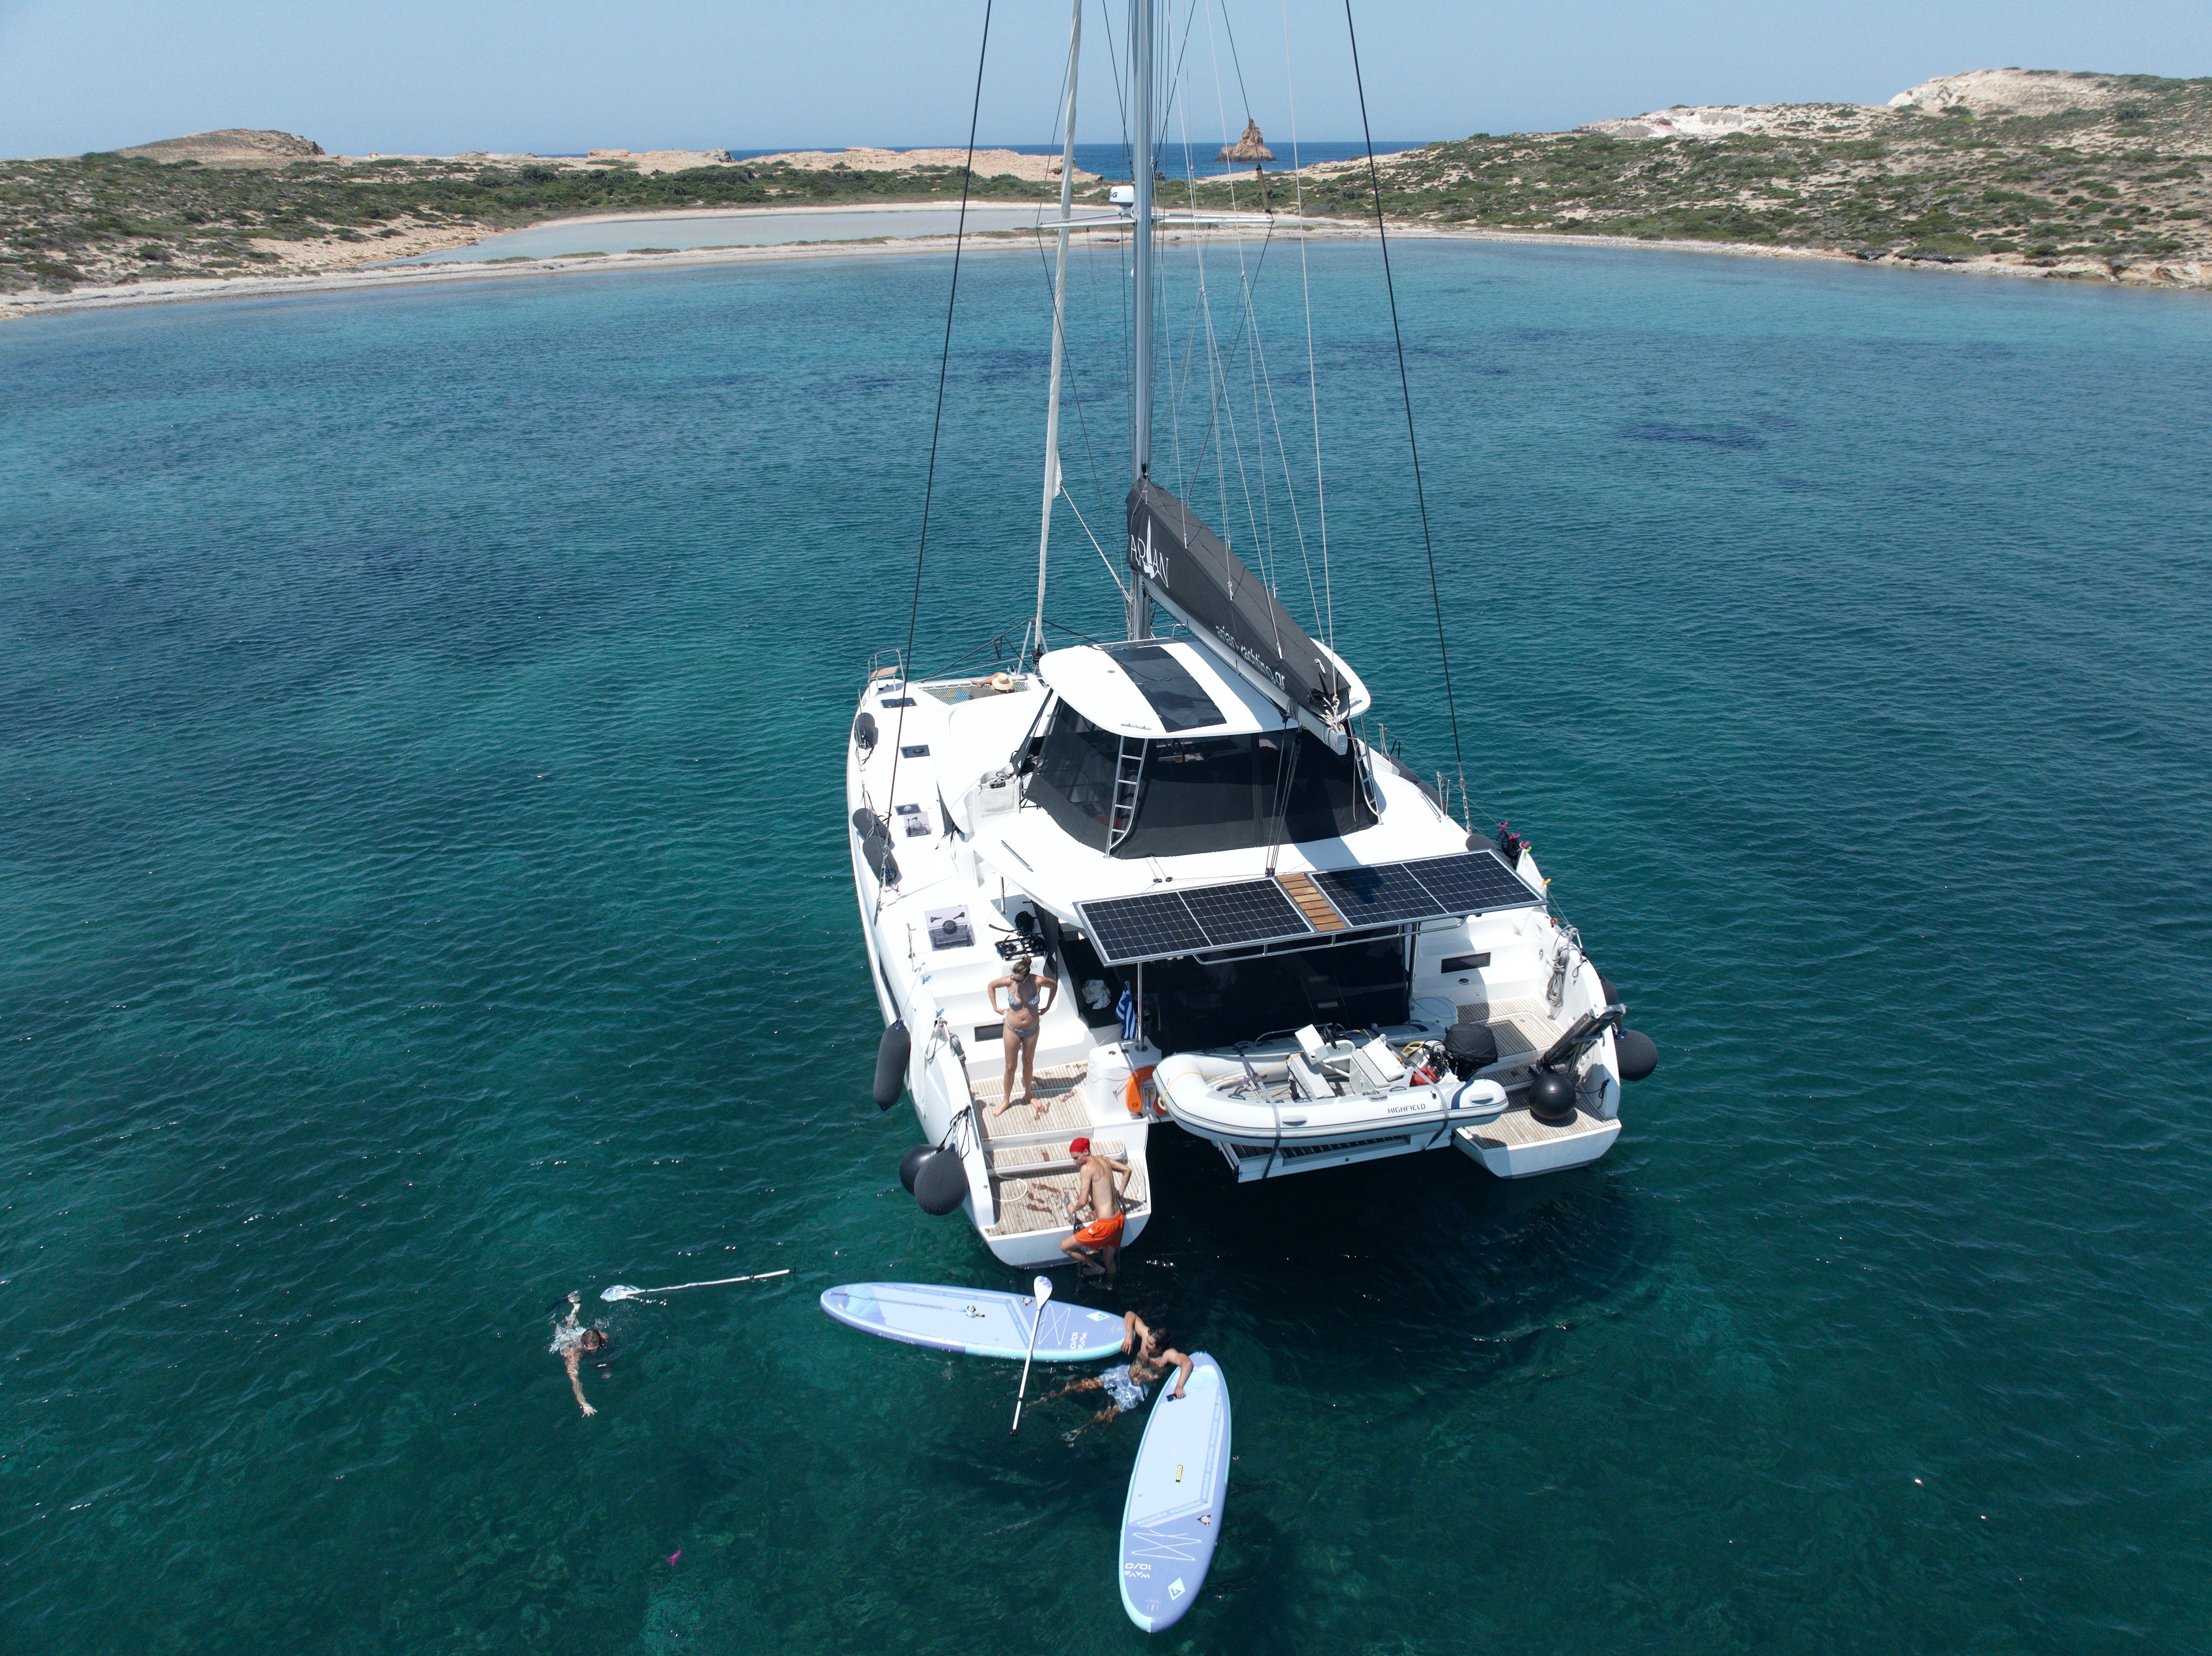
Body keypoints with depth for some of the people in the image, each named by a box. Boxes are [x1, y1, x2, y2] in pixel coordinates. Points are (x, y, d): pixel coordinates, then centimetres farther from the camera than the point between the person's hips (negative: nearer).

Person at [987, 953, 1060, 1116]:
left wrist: (1048, 1007, 2)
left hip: (1032, 1029, 1)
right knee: (1010, 1067, 10)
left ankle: (1028, 1095, 43)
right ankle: (1006, 1100, 30)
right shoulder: (1009, 981, -24)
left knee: (1028, 1063, 21)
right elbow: (991, 985, -3)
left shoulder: (1038, 981, -24)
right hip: (1013, 1029, -1)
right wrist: (995, 1008, -2)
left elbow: (1054, 985, -1)